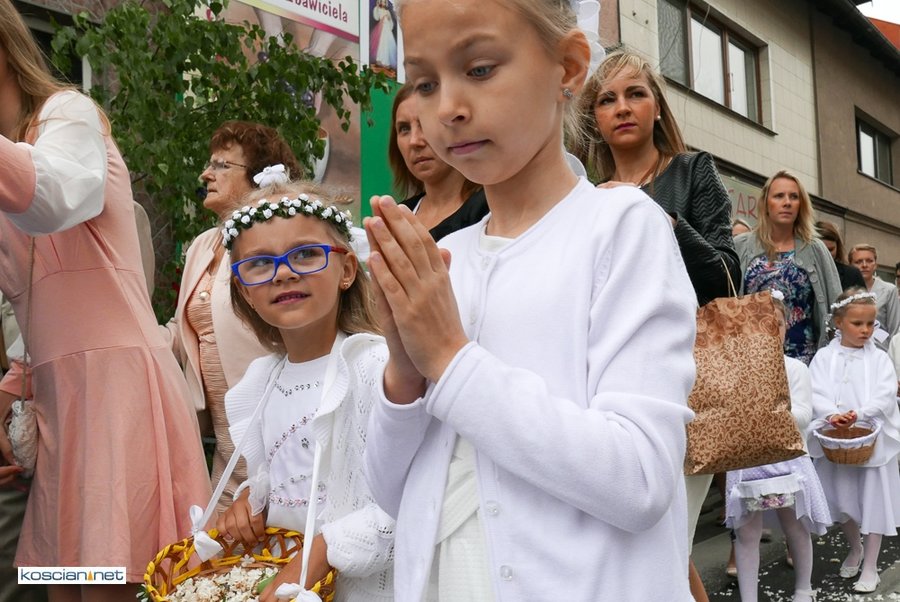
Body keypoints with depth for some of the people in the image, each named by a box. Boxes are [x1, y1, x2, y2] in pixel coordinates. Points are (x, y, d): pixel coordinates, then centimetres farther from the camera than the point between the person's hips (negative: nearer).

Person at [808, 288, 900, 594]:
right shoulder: (824, 356, -2)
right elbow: (816, 394, -11)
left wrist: (858, 414, -26)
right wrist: (832, 415, -28)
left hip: (872, 439, -1)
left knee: (873, 499, 5)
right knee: (840, 498, 13)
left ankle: (870, 566, 18)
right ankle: (855, 548, 40)